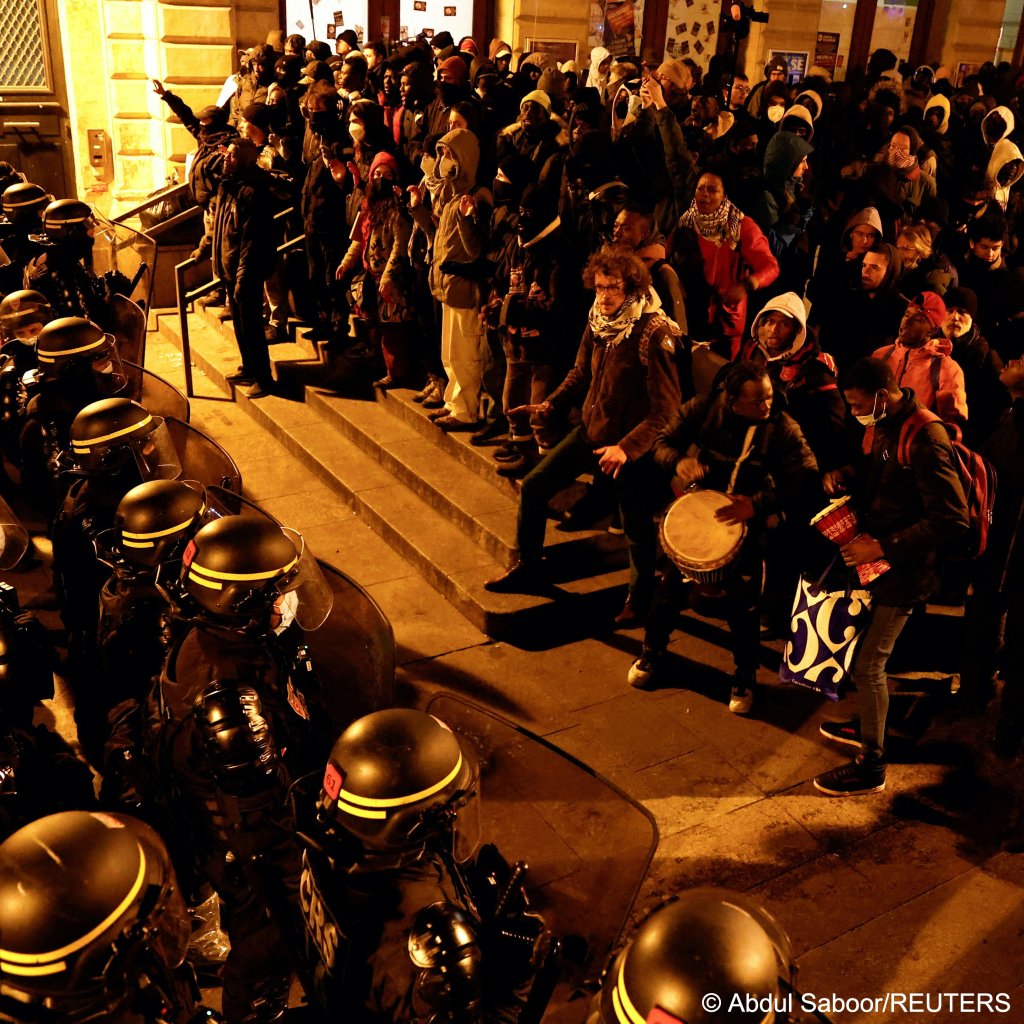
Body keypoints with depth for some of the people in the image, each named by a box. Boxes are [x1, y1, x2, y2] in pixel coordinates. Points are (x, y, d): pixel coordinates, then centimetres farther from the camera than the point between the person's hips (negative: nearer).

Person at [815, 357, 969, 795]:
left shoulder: (925, 439, -25)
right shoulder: (885, 426, 3)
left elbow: (952, 519, -26)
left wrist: (883, 547, -26)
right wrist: (844, 475, 0)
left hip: (902, 567, -9)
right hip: (875, 554, 9)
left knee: (868, 665, -2)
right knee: (867, 653, 20)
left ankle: (871, 767, 12)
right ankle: (867, 726, 41)